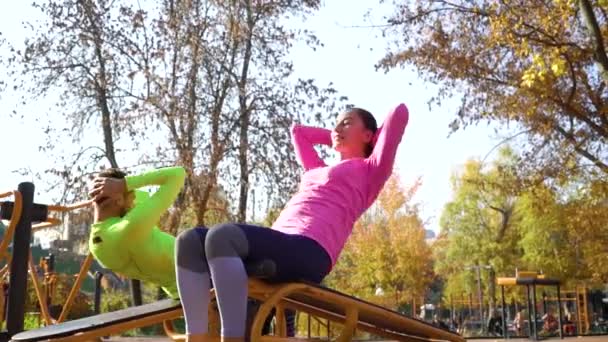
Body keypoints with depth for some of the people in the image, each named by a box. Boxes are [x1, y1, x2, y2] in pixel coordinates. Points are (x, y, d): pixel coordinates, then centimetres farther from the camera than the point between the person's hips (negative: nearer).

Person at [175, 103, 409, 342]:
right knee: (190, 240, -13)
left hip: (309, 252, -7)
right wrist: (335, 138, 50)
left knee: (221, 235, -31)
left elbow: (400, 112, 16)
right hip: (278, 248, 8)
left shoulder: (370, 171, 19)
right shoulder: (318, 169, 38)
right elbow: (297, 130, 53)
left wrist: (371, 141, 31)